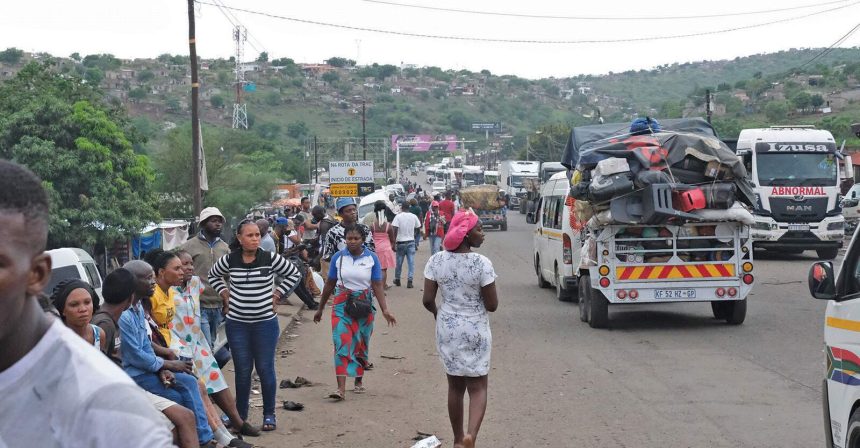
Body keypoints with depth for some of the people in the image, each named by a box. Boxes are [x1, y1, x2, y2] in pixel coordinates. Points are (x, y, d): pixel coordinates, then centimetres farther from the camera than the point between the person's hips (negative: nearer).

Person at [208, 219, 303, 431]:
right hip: (237, 324, 1)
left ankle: (269, 414, 16)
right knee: (242, 370, 8)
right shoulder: (229, 260, -3)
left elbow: (295, 274, 5)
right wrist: (225, 294, 6)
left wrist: (277, 294, 0)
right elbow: (213, 275, 18)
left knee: (265, 368, 4)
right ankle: (240, 415, 21)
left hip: (265, 322, -1)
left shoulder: (270, 259, -8)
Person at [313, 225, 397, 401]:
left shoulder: (371, 258, -2)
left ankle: (359, 380, 31)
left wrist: (385, 310, -14)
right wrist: (320, 309, 12)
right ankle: (341, 388, -16)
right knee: (342, 344, -11)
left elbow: (377, 286, -4)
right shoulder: (338, 257, -1)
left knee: (361, 345, 11)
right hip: (342, 305, 0)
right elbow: (329, 284, 7)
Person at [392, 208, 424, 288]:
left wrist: (393, 241, -12)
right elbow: (419, 228, 8)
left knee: (399, 262, 13)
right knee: (411, 263, 2)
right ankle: (409, 281, -6)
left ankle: (397, 280, 26)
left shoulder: (398, 216, -10)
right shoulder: (414, 216, -2)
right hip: (411, 242, 1)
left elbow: (395, 229, -17)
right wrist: (422, 231, 30)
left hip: (401, 242, -1)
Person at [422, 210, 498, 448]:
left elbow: (428, 300, -5)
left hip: (447, 330, 4)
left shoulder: (436, 261, -6)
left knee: (455, 386, 18)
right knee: (477, 386, 6)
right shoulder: (482, 263, -17)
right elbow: (492, 305, -13)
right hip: (476, 331, -4)